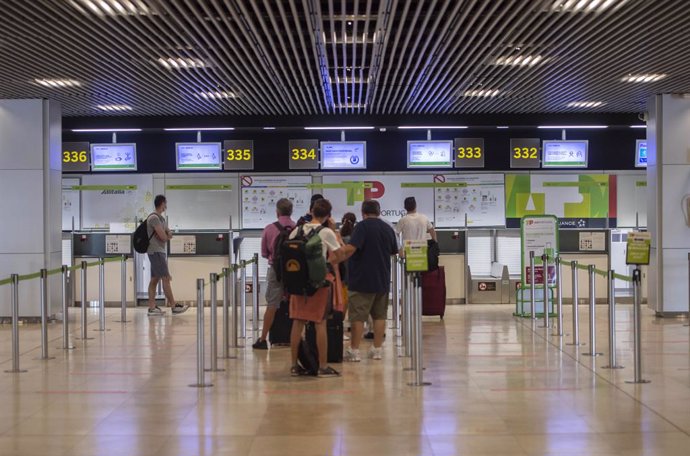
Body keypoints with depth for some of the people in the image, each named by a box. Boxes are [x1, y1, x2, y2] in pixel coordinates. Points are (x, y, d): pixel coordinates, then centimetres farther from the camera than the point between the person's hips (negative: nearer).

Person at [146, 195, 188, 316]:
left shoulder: (160, 218, 18)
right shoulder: (154, 218, -14)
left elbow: (168, 235, 14)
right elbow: (163, 237, -19)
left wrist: (167, 234, -8)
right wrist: (166, 236, 2)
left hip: (160, 251, 10)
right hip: (156, 251, -10)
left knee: (154, 279, 7)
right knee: (166, 278, -9)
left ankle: (152, 307, 6)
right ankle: (174, 306, -8)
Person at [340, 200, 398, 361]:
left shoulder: (362, 226, -11)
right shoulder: (388, 228, 8)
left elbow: (351, 248, -23)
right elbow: (394, 251, 19)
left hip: (362, 280, -5)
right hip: (383, 280, 6)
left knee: (357, 316, -1)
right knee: (380, 315, 11)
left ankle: (354, 351, 0)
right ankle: (377, 350, 13)